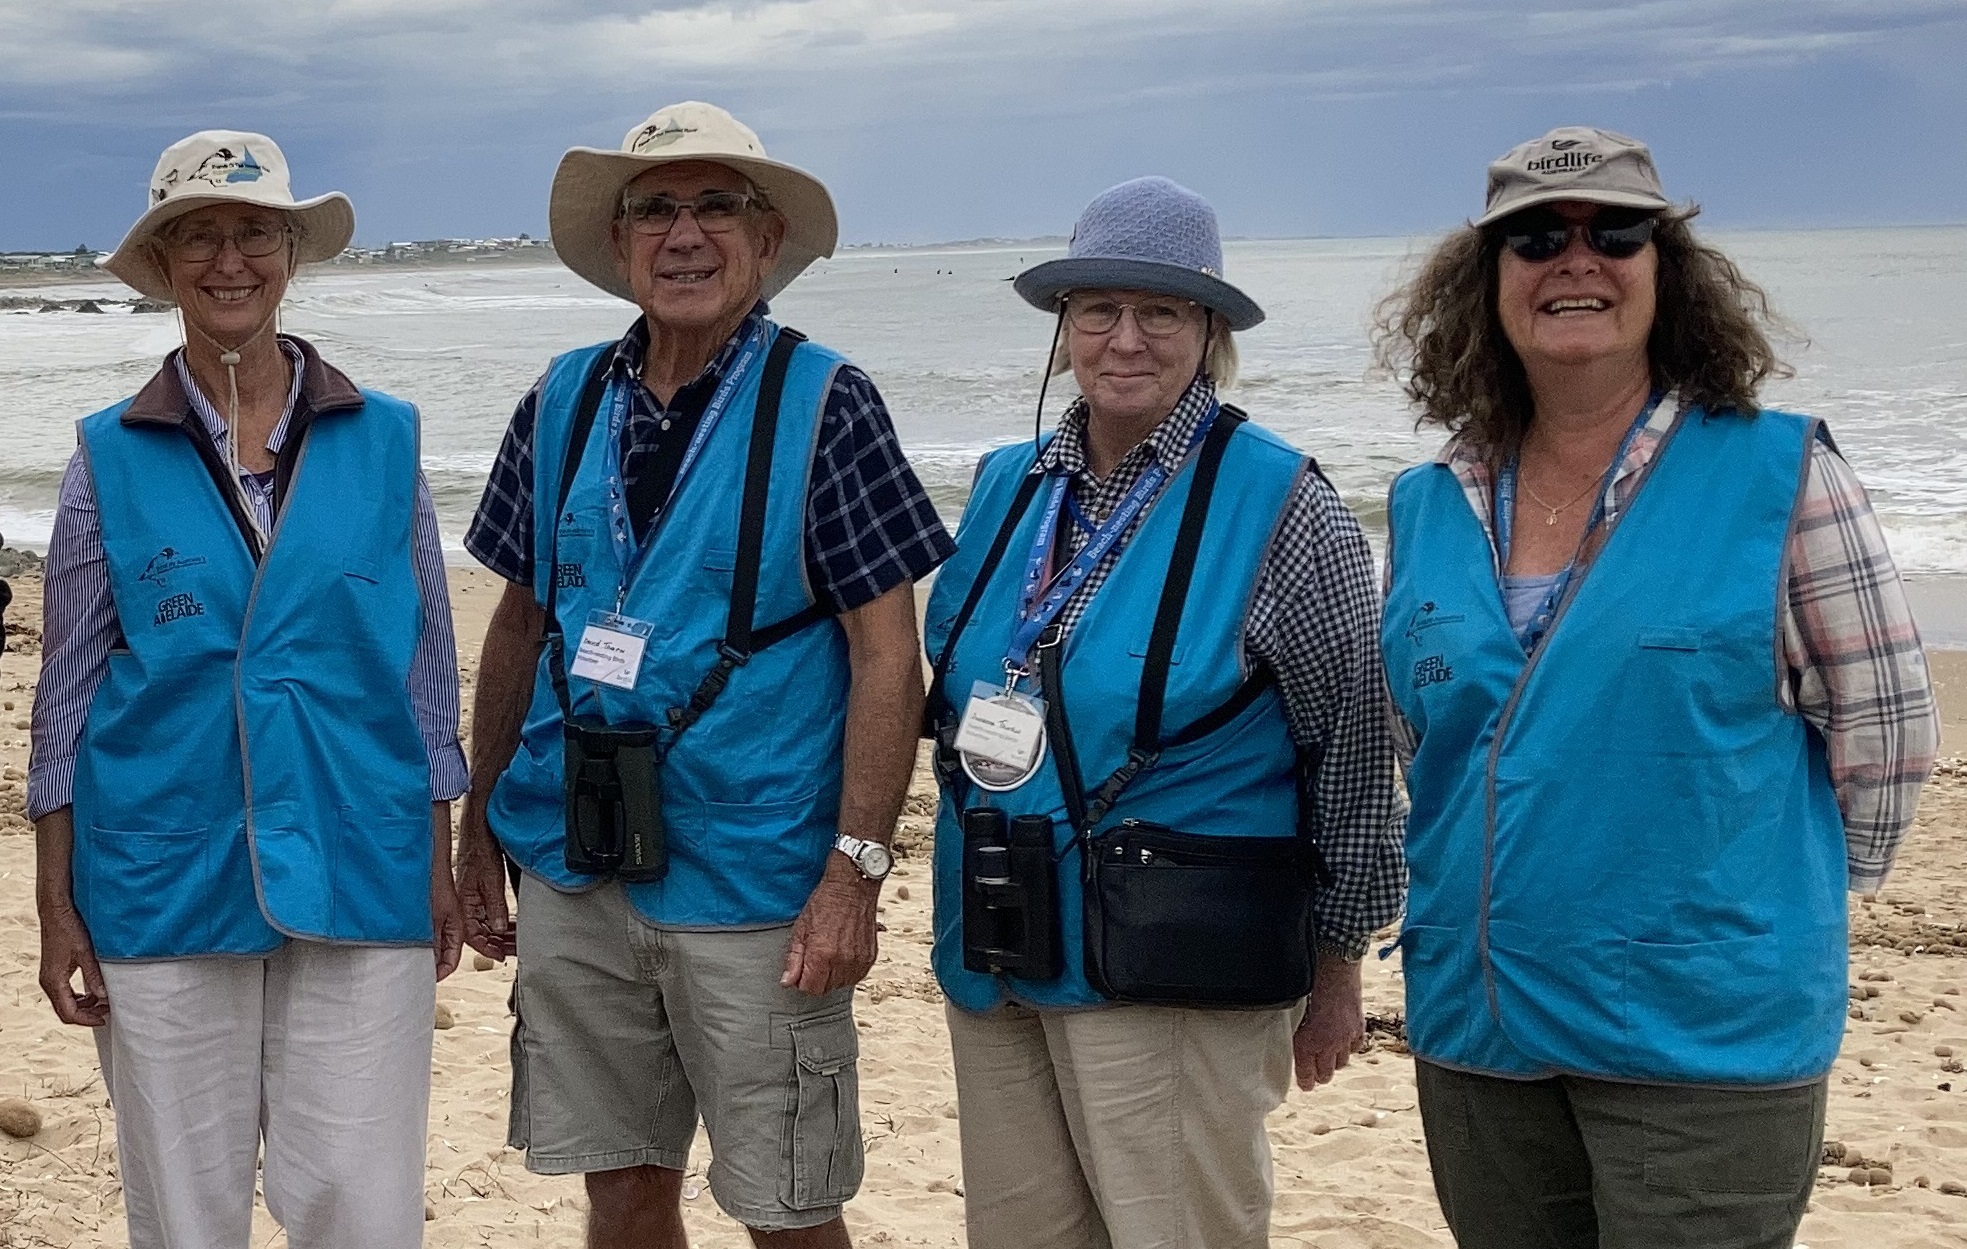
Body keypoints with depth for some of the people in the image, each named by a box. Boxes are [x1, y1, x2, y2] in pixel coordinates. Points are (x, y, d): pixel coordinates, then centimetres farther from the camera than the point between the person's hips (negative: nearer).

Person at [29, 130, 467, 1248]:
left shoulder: (384, 440, 3)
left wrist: (442, 867, 6)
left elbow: (429, 667, 8)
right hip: (164, 889, 0)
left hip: (357, 877, 0)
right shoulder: (113, 458, 2)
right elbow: (68, 690, 5)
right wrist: (57, 904, 3)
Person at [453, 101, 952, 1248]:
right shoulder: (565, 403, 6)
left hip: (753, 883, -4)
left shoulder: (824, 403, -7)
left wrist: (856, 871, -17)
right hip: (575, 872, 4)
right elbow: (521, 625, 14)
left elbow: (889, 655, -10)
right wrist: (481, 830, 12)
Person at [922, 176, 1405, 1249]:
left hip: (1171, 973, -6)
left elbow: (1352, 754, -5)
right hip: (994, 960, 6)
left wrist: (1336, 973, -2)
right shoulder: (1006, 485, 8)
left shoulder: (1277, 504, -9)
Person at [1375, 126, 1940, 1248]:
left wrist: (1781, 897, 4)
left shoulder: (1779, 475, -7)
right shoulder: (1431, 510, 6)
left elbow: (1886, 731, -2)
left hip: (1704, 1042, -4)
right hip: (1478, 1042, 5)